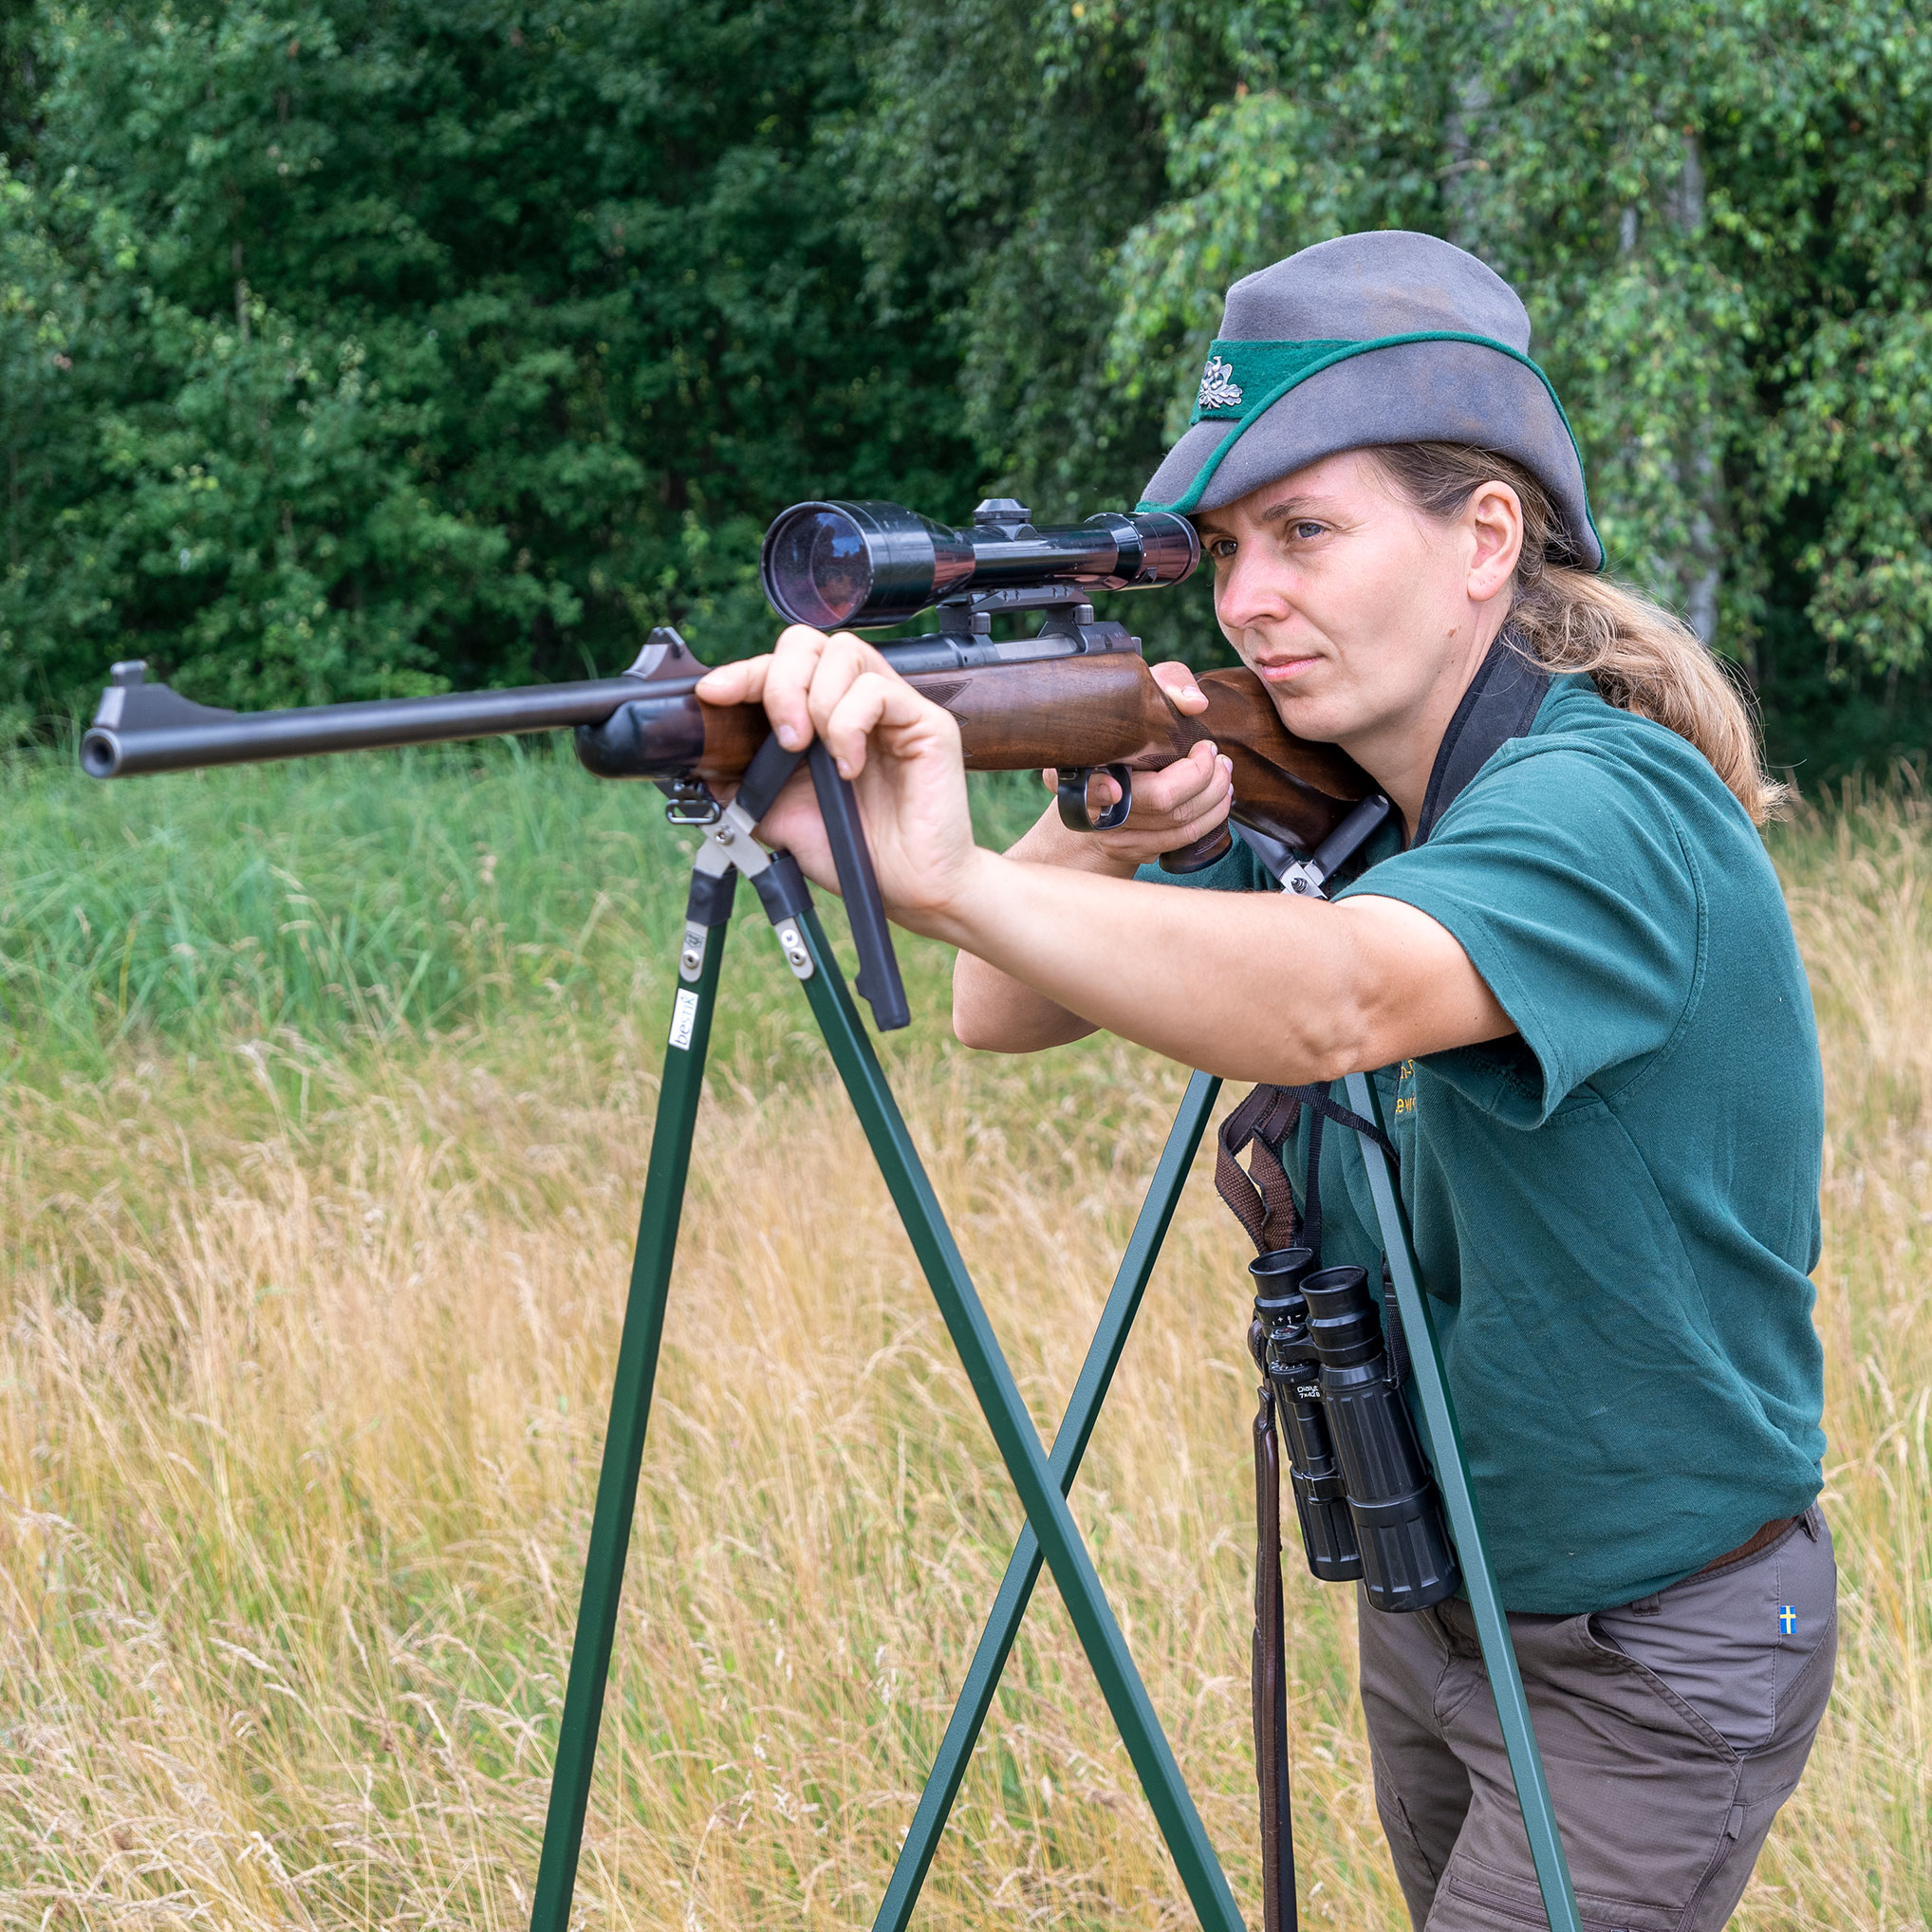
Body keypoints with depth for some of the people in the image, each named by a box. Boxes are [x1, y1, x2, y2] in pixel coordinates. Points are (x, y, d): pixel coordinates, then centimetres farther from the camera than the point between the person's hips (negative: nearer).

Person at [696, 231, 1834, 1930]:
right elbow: (1004, 1012, -5)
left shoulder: (1608, 809, -26)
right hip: (1427, 1594, 8)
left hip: (1656, 1662, -8)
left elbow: (1336, 1001, -47)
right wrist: (1100, 843, -27)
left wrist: (955, 882, -61)